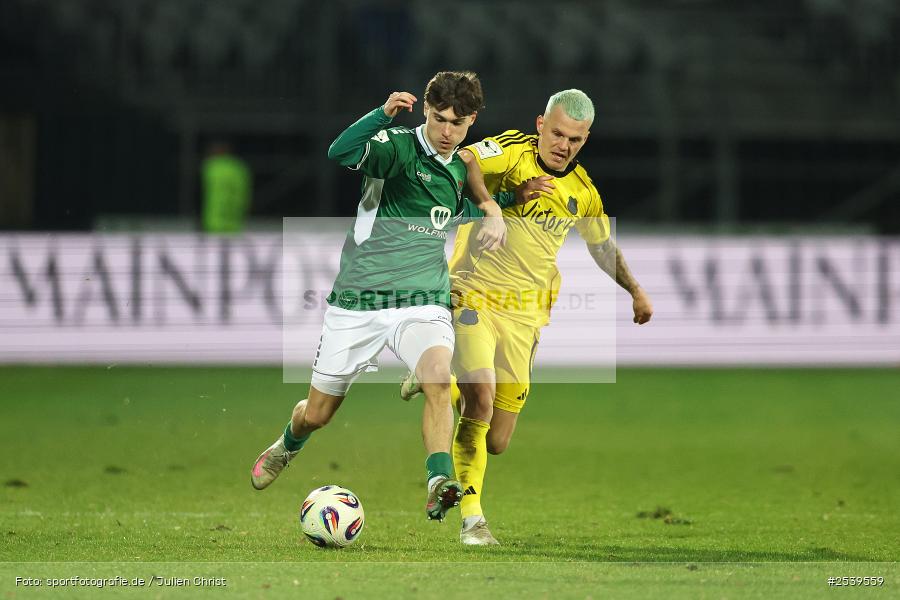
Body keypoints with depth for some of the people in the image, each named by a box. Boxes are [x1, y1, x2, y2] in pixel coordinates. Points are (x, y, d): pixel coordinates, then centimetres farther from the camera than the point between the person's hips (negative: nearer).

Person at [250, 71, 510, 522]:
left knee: (439, 377, -31)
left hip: (423, 300, 3)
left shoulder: (461, 169, 10)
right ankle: (286, 447, 45)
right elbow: (339, 154, -31)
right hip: (359, 299, -3)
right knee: (316, 414, 10)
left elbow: (483, 203, 32)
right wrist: (383, 114, -44)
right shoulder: (399, 146, -10)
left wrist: (493, 216, 10)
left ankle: (439, 485, -35)